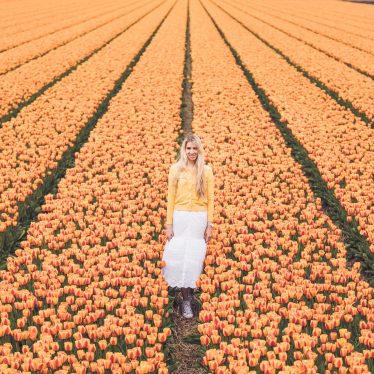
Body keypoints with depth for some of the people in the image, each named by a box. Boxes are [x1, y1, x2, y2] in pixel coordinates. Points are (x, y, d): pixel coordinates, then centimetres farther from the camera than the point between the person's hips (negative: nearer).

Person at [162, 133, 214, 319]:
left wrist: (209, 225, 1)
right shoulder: (175, 168, 3)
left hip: (199, 218, 0)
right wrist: (169, 224, -1)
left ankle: (189, 291, 17)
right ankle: (186, 299, 5)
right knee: (180, 256, -2)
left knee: (195, 257, 1)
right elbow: (171, 197, 3)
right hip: (180, 217, 0)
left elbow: (210, 198, 5)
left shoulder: (206, 170, 5)